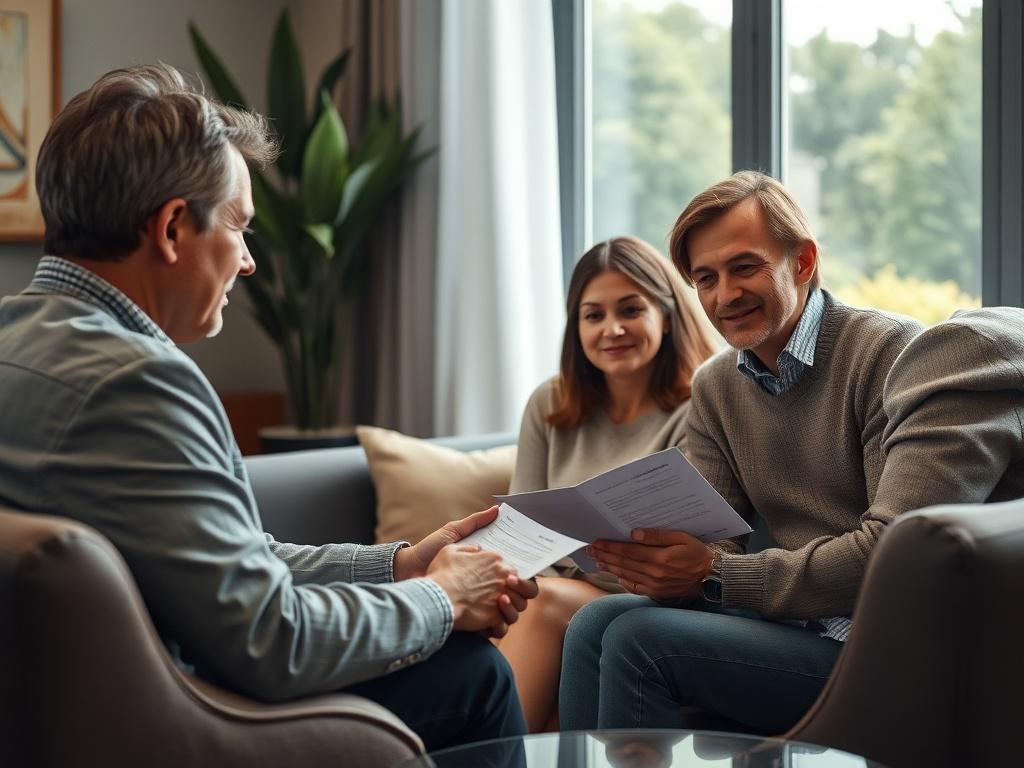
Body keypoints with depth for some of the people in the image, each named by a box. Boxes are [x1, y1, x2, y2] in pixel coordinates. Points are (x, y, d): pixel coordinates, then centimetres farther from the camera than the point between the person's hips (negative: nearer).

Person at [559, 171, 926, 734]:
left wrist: (713, 576, -23)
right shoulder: (714, 389, 12)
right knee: (597, 622, -13)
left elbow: (893, 547, -18)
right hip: (790, 619, 7)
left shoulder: (890, 351, -10)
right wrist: (653, 559, -17)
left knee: (639, 639, -20)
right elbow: (714, 542, 8)